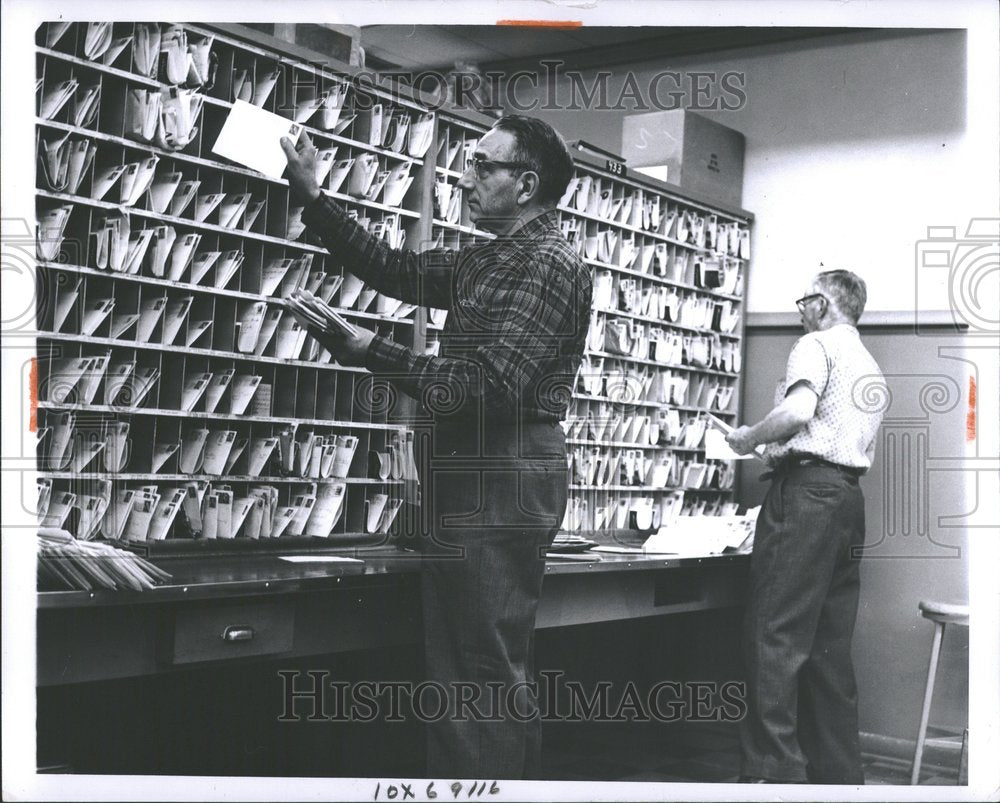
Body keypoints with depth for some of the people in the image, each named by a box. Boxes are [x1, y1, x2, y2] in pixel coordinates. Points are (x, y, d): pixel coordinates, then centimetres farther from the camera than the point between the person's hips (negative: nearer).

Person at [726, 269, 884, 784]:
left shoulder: (816, 345, -1)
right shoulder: (871, 366, 26)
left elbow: (797, 411, -19)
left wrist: (749, 438, -2)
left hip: (806, 490, -9)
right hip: (850, 496, 9)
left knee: (775, 635, -10)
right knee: (829, 643, 10)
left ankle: (774, 770, -14)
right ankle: (837, 771, 12)